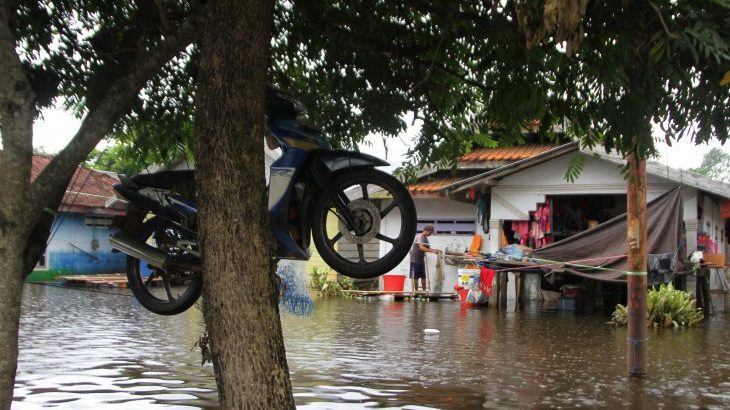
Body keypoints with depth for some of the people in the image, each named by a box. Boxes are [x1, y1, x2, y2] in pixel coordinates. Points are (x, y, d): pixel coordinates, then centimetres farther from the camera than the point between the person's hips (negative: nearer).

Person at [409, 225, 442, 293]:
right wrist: (432, 251, -38)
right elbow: (421, 247, -29)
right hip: (415, 260, -9)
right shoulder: (420, 236, -16)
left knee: (423, 276, 7)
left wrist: (436, 250, 2)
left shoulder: (426, 238, 13)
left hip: (421, 260, 9)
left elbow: (428, 248, 18)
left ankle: (424, 290, 10)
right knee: (416, 277, -3)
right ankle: (416, 291, 3)